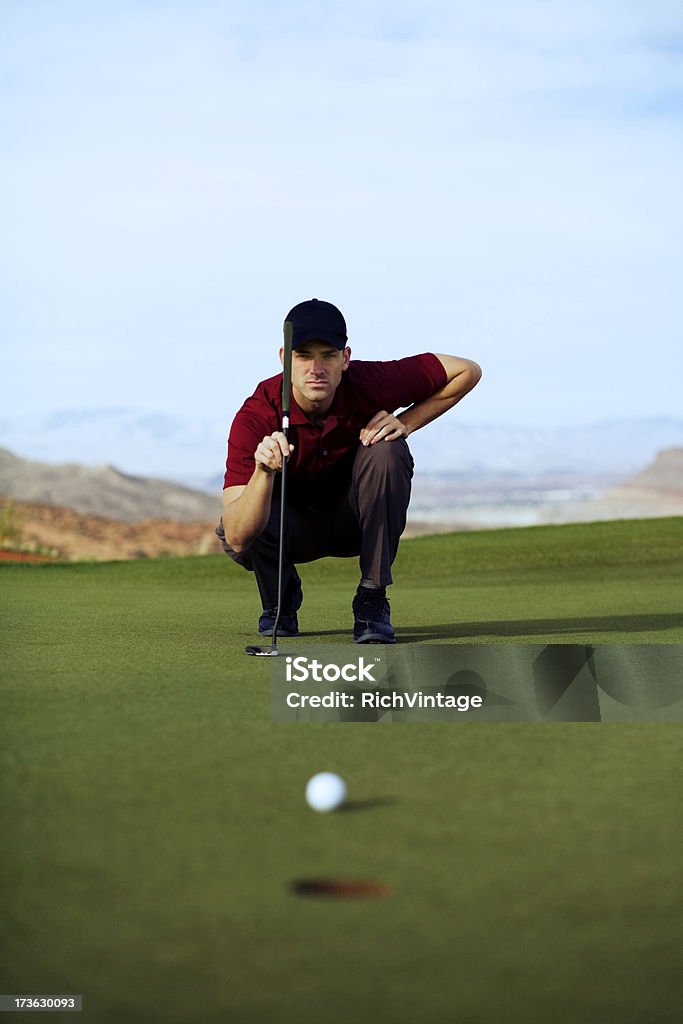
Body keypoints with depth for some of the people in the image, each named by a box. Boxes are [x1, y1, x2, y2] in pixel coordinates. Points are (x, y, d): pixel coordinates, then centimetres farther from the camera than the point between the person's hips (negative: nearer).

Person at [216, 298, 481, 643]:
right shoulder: (255, 418, -29)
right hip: (294, 528, -1)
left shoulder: (368, 384, -25)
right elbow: (237, 538, -37)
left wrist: (405, 423, -22)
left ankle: (373, 599, -16)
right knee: (228, 530, -33)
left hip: (357, 521, 1)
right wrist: (264, 473, -55)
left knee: (387, 451, -28)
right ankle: (280, 597, 4)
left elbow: (467, 371, -12)